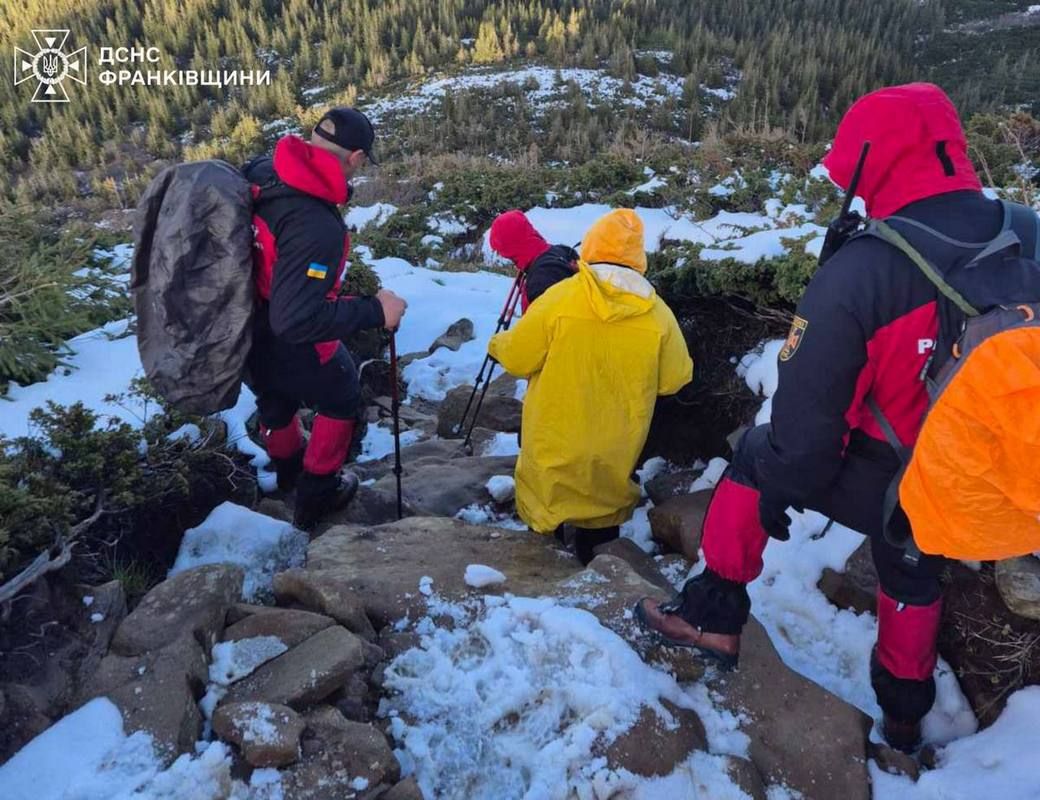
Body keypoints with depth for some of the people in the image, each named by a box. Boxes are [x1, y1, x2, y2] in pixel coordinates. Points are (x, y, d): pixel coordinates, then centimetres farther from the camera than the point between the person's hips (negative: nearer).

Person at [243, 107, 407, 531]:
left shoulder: (260, 170, -12)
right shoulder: (317, 226, -38)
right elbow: (298, 319, -38)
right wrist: (374, 311, -29)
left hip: (242, 335, 8)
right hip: (290, 349, -7)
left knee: (275, 400, 33)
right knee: (342, 398, 23)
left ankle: (288, 469, 64)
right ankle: (316, 494, 36)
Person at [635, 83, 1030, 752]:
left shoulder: (857, 274, -28)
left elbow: (808, 409, -23)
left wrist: (778, 491, -5)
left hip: (878, 485, -6)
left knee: (758, 454, 15)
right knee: (915, 577, 30)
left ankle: (717, 614, 19)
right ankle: (905, 712, 54)